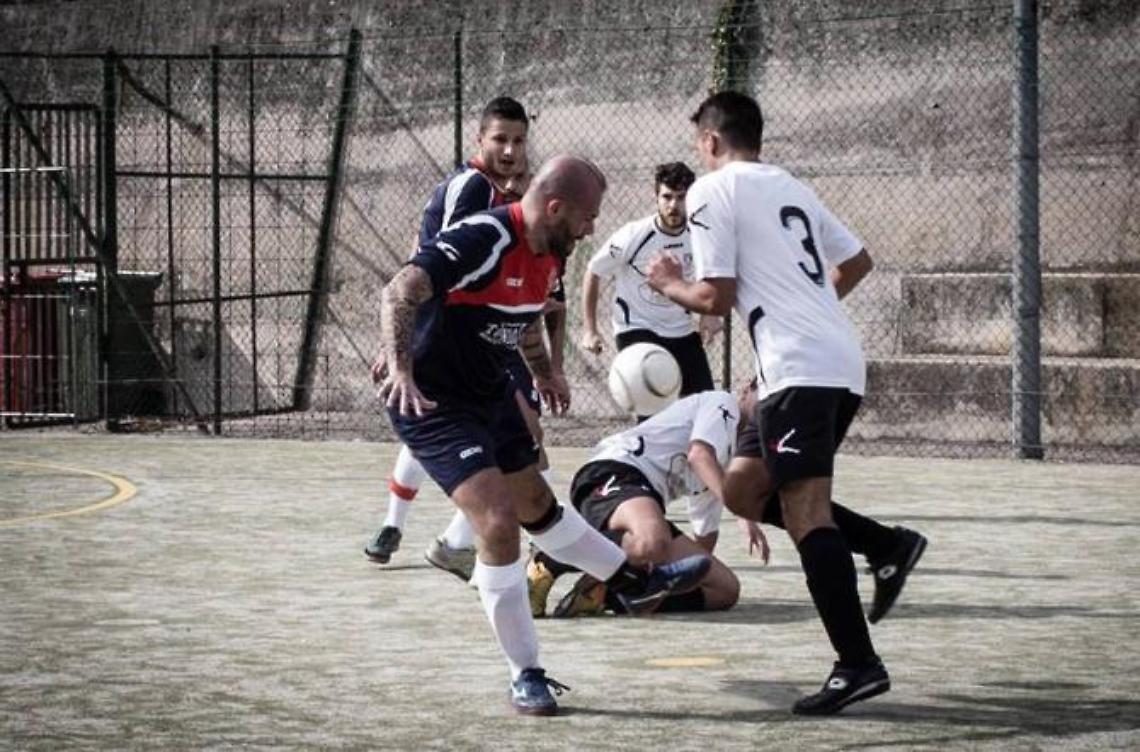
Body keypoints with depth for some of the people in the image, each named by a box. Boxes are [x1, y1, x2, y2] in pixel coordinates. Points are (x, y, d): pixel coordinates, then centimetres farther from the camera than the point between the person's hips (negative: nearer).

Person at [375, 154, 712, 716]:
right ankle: (525, 676, -7)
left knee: (537, 507, 27)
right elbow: (399, 293, -39)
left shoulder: (549, 253, 0)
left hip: (490, 394, 9)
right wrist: (401, 369, -51)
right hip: (431, 403, -9)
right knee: (498, 523, -18)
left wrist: (542, 373, 31)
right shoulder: (482, 240, -29)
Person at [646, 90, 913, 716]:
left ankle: (858, 664, -21)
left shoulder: (712, 191, 0)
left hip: (797, 367, -8)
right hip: (843, 362, 8)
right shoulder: (792, 188, 23)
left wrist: (668, 284, 14)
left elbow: (716, 297, -5)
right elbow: (857, 262, 30)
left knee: (806, 513, -13)